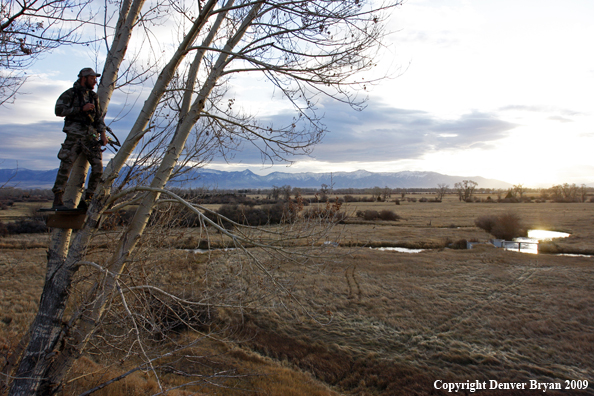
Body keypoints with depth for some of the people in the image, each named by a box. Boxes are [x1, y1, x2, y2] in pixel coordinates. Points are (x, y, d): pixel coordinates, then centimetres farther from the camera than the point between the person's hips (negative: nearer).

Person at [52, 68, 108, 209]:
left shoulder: (94, 96, 21)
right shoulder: (70, 94, 4)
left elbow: (99, 117, 21)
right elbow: (59, 110, -7)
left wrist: (102, 133, 7)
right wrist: (81, 108, -12)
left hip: (91, 136, 5)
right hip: (75, 134, -5)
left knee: (98, 167, -3)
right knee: (66, 166, -10)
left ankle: (88, 198, 6)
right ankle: (57, 200, -8)